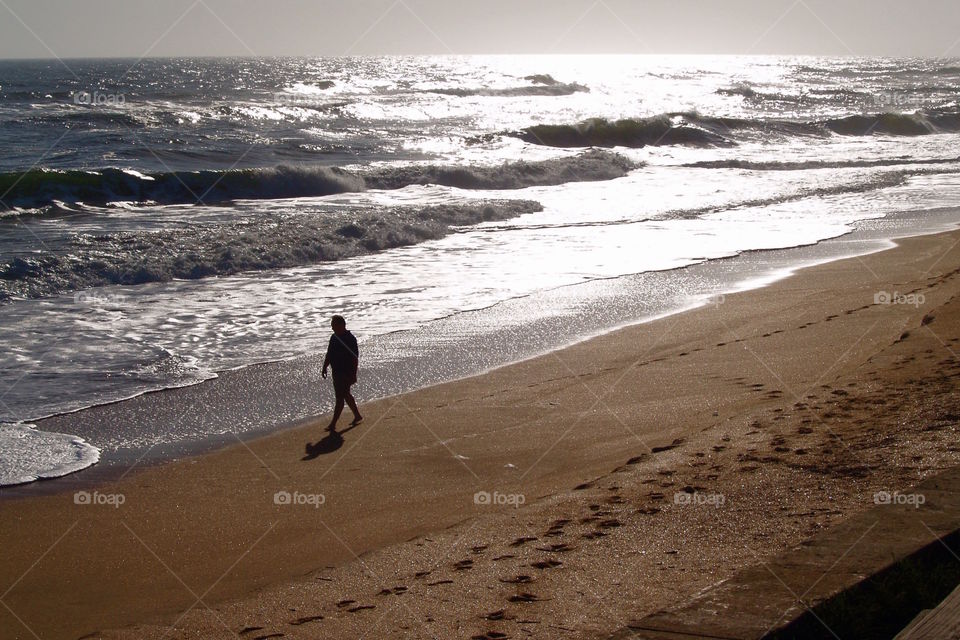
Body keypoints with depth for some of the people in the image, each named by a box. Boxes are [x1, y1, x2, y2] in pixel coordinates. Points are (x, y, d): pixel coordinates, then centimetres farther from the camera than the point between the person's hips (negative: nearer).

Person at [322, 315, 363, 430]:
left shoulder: (350, 339, -16)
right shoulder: (334, 337, 10)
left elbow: (355, 358, -18)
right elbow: (329, 354, 20)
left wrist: (353, 374, -20)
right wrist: (324, 367, 16)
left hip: (346, 373, -9)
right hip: (337, 372, 9)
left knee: (340, 397, -7)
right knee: (346, 395, 18)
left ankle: (333, 424, -5)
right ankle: (358, 416, 32)